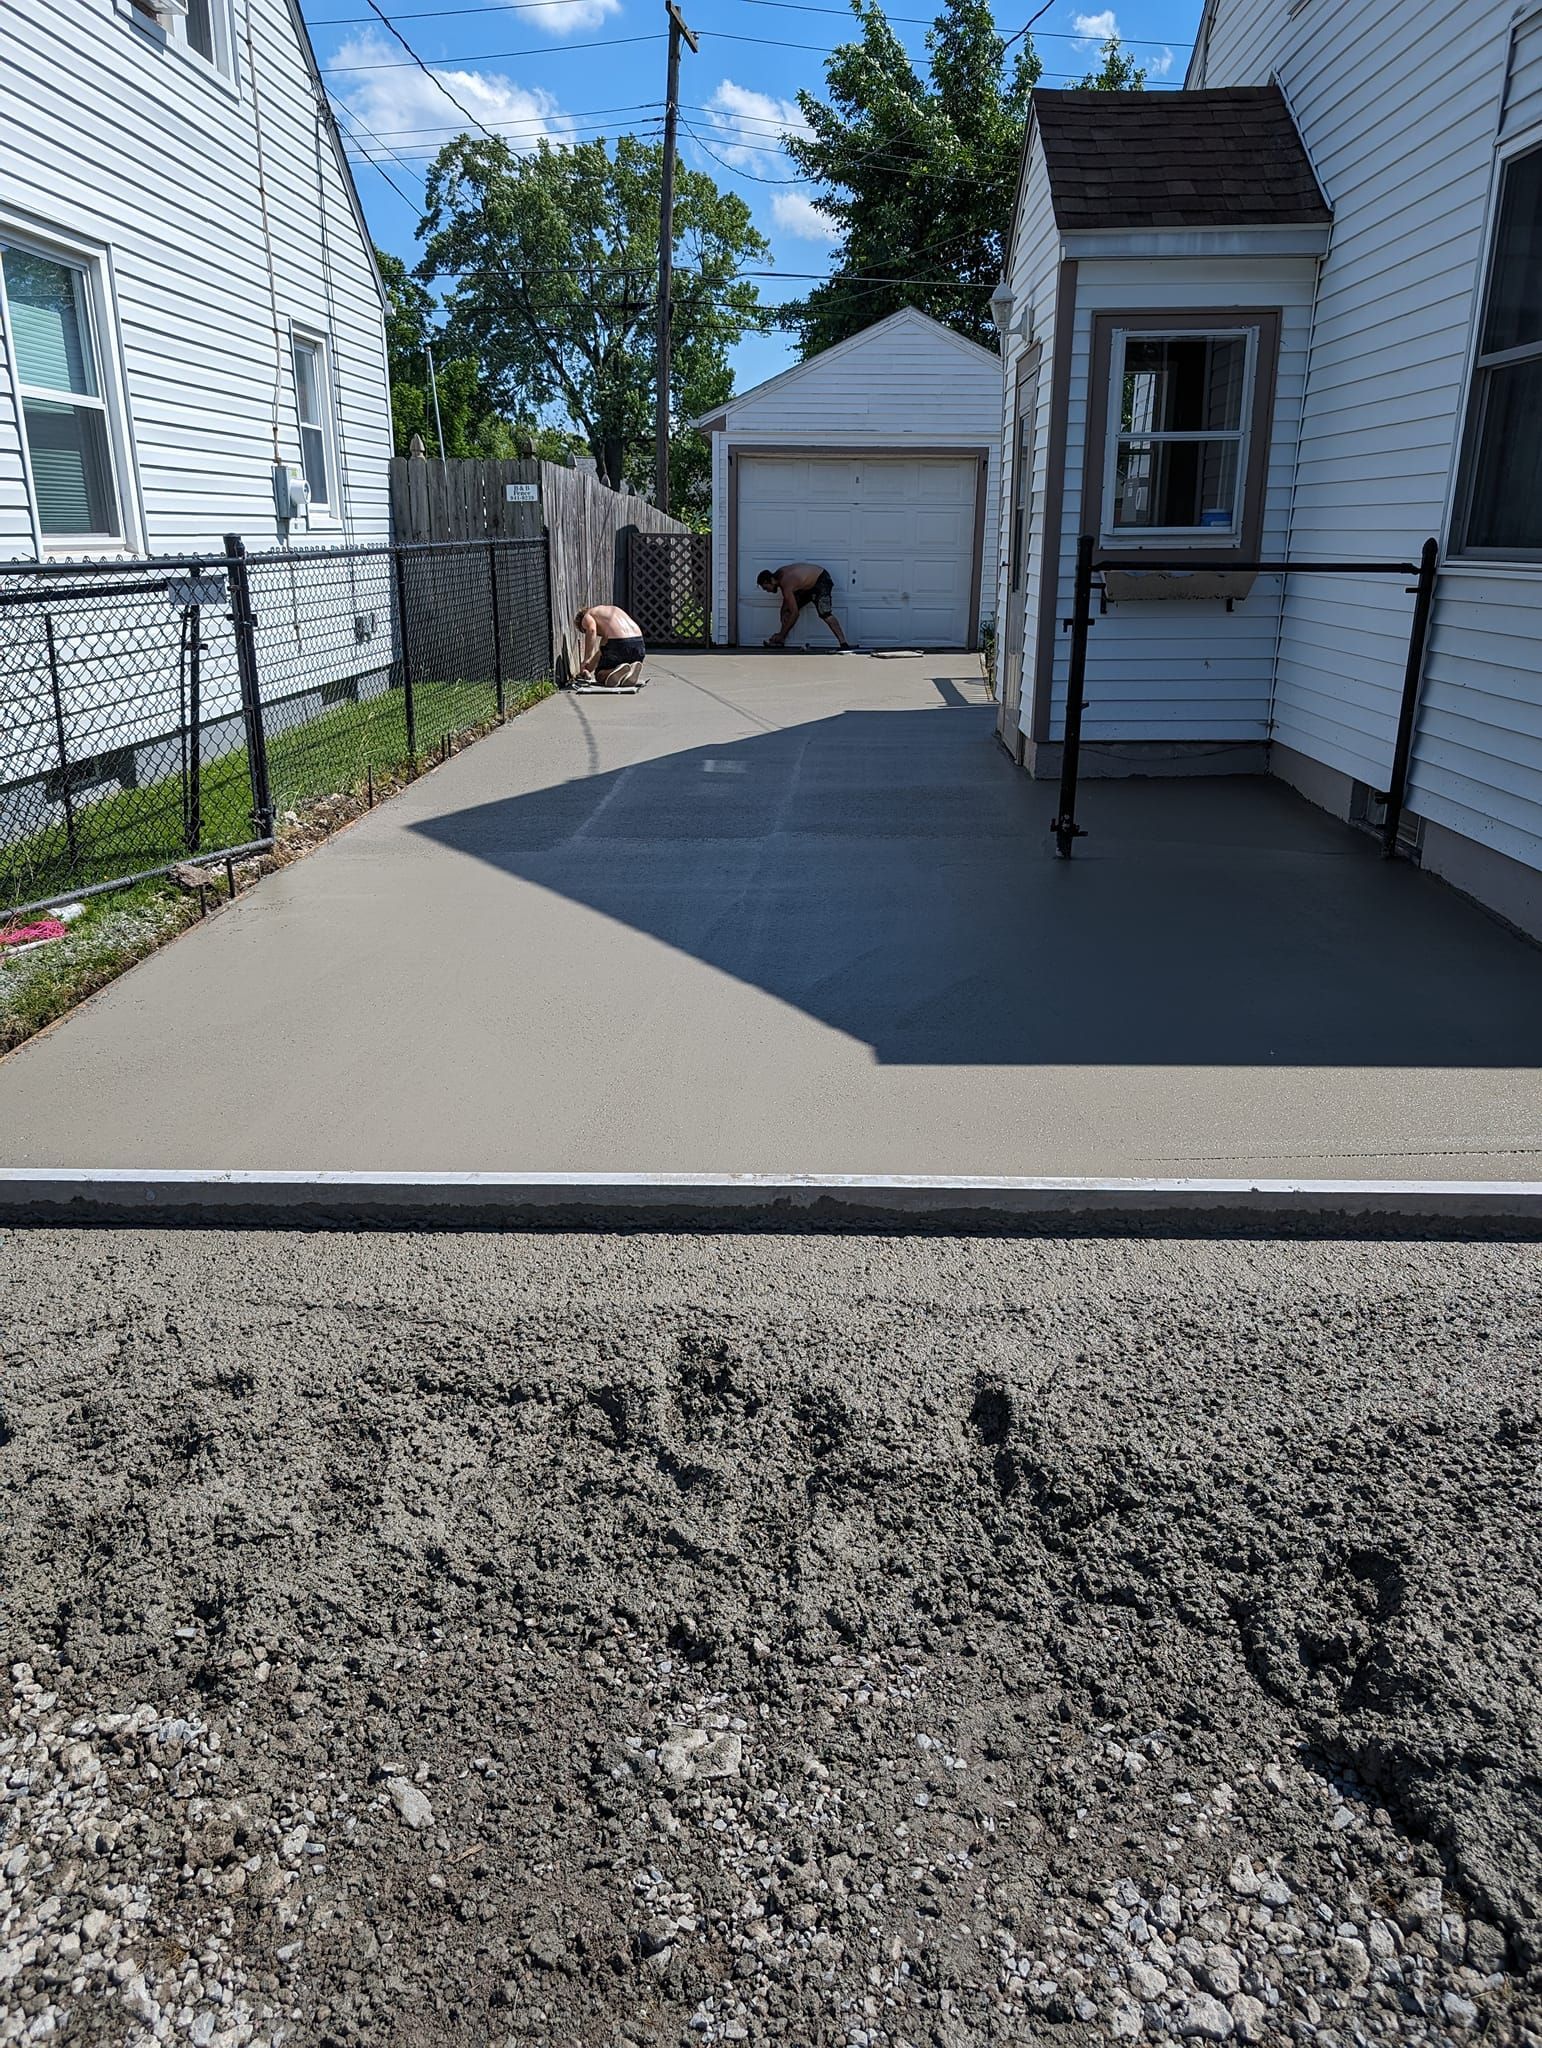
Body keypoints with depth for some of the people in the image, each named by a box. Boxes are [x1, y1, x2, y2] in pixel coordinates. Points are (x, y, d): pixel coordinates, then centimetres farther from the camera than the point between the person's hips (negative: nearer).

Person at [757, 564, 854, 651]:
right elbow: (786, 600, 7)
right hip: (807, 584, 10)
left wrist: (781, 635, -25)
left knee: (825, 614, -24)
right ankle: (780, 641, 12)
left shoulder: (787, 584, -31)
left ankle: (844, 644, -28)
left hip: (821, 581, -10)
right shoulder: (779, 574, -5)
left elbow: (795, 614, -30)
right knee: (788, 610, 5)